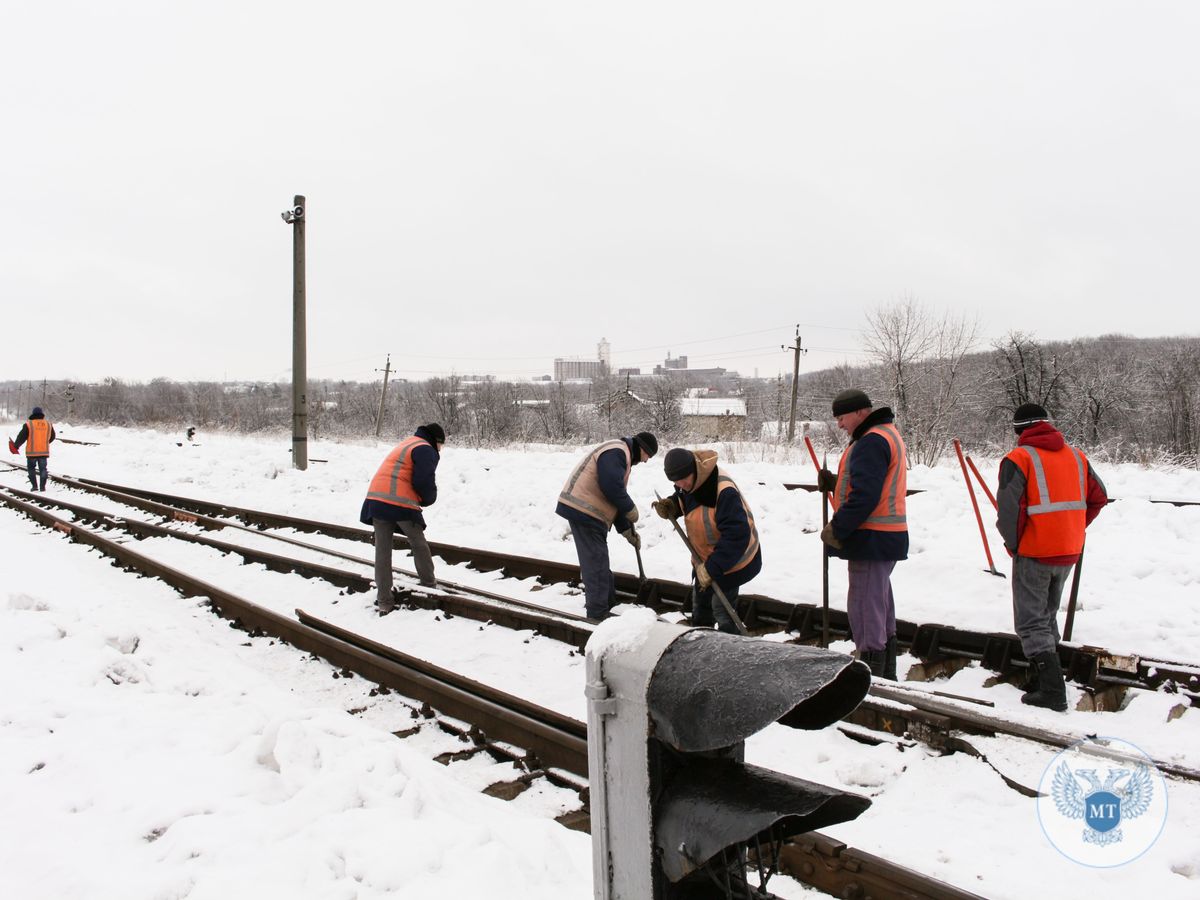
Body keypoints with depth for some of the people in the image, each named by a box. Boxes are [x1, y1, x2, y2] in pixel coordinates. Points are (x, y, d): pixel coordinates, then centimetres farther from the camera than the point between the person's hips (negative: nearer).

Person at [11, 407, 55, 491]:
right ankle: (42, 486, 3)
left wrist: (15, 446, 8)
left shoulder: (29, 425, -8)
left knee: (31, 468, 12)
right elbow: (52, 436, 16)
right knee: (43, 469, 9)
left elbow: (21, 437, -5)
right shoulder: (48, 424, 3)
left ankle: (34, 486, 7)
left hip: (32, 452, -2)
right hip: (44, 452, 2)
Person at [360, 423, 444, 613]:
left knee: (382, 550, 7)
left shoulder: (405, 444, 29)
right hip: (401, 503, -8)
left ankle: (384, 600, 7)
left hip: (377, 499, 8)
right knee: (418, 543, 14)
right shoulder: (425, 450, -1)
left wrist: (420, 498, 21)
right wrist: (429, 499, 8)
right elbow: (424, 482, -12)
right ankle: (428, 582, 30)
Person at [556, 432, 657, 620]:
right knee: (596, 563, -7)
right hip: (583, 511, -11)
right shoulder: (617, 451, -12)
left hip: (586, 512, 11)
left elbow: (614, 499, 24)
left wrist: (627, 530, 19)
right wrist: (630, 509, -8)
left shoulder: (622, 456, 23)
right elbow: (612, 487, -23)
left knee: (599, 562, 18)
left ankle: (607, 607, 29)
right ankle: (598, 616, -3)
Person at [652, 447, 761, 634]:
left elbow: (736, 536, -40)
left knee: (721, 609, -6)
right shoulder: (688, 482, -11)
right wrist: (670, 506, -12)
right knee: (700, 605, 23)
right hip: (704, 558, 9)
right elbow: (683, 500, 12)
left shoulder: (724, 491, -38)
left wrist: (712, 568, -38)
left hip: (732, 559, -9)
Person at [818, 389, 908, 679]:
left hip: (871, 538, -11)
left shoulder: (871, 442, -17)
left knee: (864, 604, -6)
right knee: (881, 603, 19)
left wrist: (836, 529, -17)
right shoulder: (888, 434, 17)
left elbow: (865, 496, -24)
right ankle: (885, 672, 30)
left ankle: (870, 677, -1)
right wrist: (834, 483, 7)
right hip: (888, 536, 11)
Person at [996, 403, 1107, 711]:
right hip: (1069, 552, 7)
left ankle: (1052, 691, -9)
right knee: (1047, 616, 21)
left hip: (1034, 554, -7)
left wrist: (1013, 545, -5)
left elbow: (1008, 509, -19)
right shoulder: (1076, 456, 9)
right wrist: (1072, 531, 16)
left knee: (1031, 623, 0)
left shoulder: (1018, 458, -13)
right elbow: (1098, 498, 14)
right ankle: (1044, 681, 27)